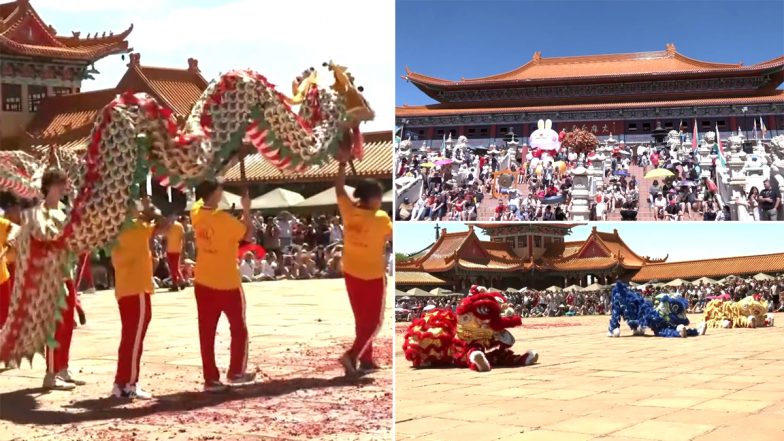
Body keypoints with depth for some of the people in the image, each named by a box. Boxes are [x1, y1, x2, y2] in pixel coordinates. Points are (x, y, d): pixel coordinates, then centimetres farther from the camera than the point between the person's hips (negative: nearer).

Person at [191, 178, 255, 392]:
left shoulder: (196, 213, -2)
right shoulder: (224, 219, -19)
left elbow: (201, 201, 22)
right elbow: (248, 235, -8)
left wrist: (208, 182, 16)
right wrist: (246, 210, -3)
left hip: (203, 283, 5)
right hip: (228, 284, -5)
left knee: (206, 332, 4)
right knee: (238, 328, 13)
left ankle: (211, 379, 4)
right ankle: (236, 372, 18)